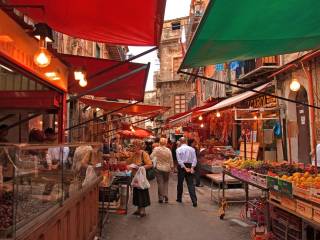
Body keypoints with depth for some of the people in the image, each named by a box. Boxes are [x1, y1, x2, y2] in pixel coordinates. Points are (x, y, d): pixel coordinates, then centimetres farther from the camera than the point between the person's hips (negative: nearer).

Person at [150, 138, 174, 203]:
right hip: (167, 168, 2)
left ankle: (161, 198, 8)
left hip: (159, 168, -2)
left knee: (160, 182, 4)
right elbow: (171, 160, 3)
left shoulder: (156, 149, -9)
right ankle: (165, 196, 10)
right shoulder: (168, 150, -3)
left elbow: (151, 157, -14)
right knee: (166, 182, 18)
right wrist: (171, 166, 14)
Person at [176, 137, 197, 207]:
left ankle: (179, 198, 29)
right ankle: (194, 201, -6)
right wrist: (192, 168, -9)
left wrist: (185, 168, -11)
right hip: (190, 166, 2)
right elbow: (194, 159, -4)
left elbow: (179, 160, -12)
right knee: (191, 184, 1)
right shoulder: (192, 149, 2)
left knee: (180, 183, 14)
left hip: (182, 167, -2)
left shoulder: (178, 149, -6)